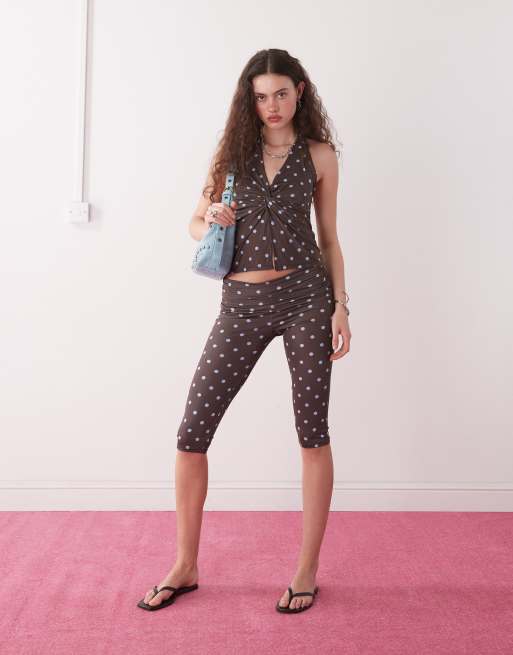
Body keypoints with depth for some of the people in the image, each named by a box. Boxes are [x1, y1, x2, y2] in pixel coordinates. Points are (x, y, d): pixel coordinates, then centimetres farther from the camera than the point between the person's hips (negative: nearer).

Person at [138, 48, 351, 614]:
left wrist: (341, 307, 0)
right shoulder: (232, 149, 10)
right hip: (242, 302, 2)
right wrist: (211, 222, -8)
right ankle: (185, 567, 18)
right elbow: (195, 223, 15)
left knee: (312, 433, 4)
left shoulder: (319, 154, 7)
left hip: (305, 295, -1)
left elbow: (328, 237, 9)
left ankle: (307, 572, 19)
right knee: (191, 433, -1)